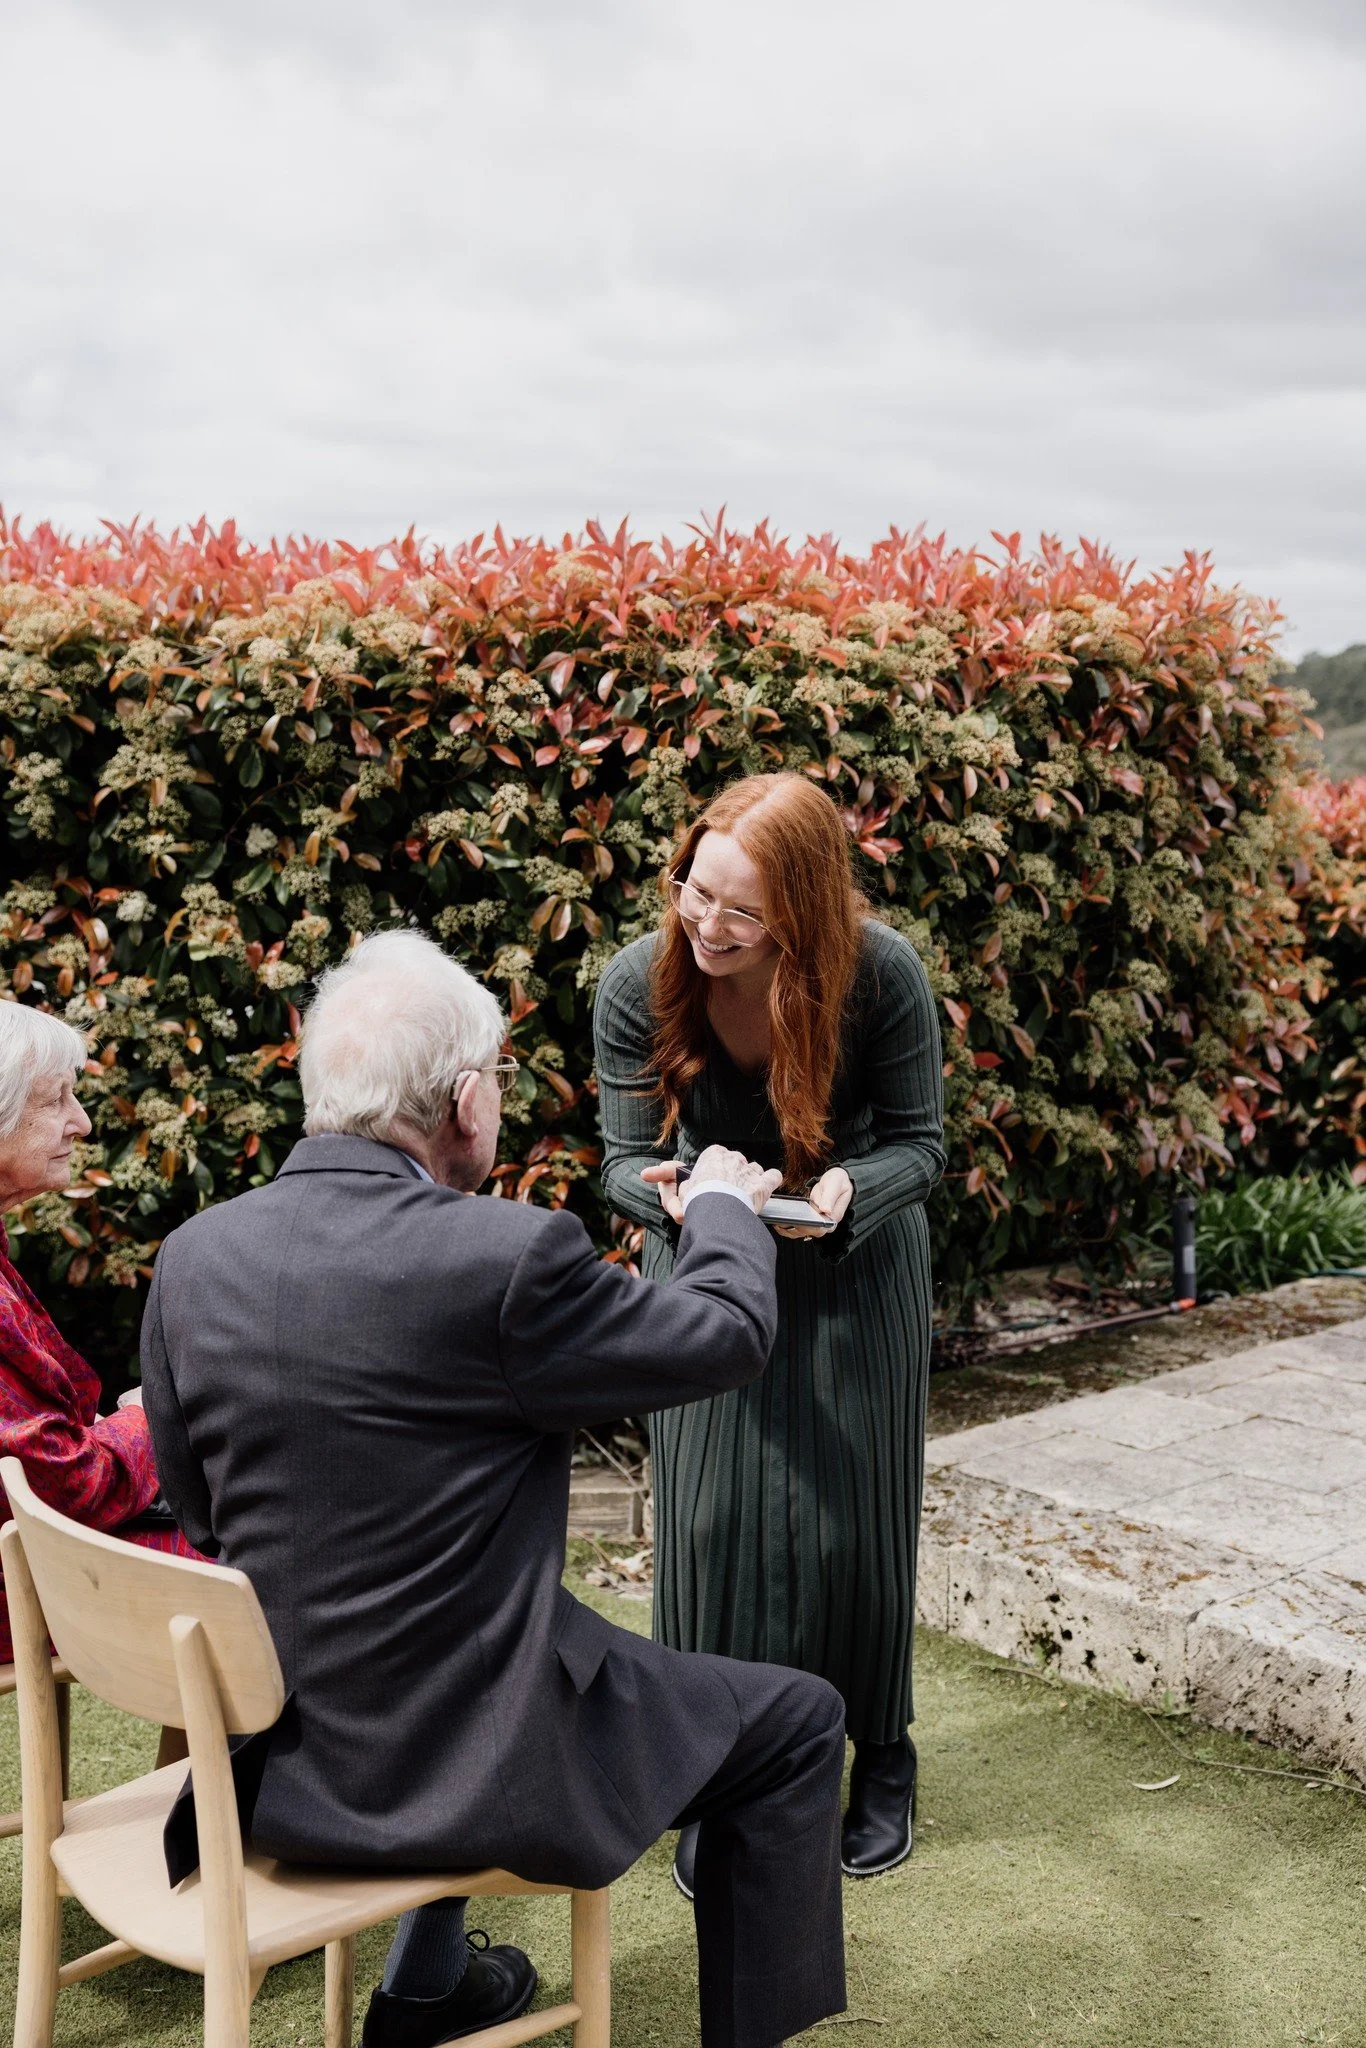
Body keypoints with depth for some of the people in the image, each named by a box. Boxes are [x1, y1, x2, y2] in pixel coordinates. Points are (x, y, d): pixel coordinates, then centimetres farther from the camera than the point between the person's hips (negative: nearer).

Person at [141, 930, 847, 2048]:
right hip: (466, 1759, -6)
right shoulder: (509, 1255, -23)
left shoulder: (194, 1255, -5)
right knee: (795, 1723, 12)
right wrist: (724, 1206, 12)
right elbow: (730, 1335, -9)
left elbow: (194, 1504, 7)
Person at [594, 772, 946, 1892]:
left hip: (854, 1265, 0)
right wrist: (669, 1195, -35)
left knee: (851, 1515, 6)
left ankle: (880, 1754, 28)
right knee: (712, 1517, -3)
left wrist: (849, 1192, -34)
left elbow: (918, 1142, -13)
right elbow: (627, 1160, -11)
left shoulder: (882, 975, -25)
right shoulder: (638, 984, -22)